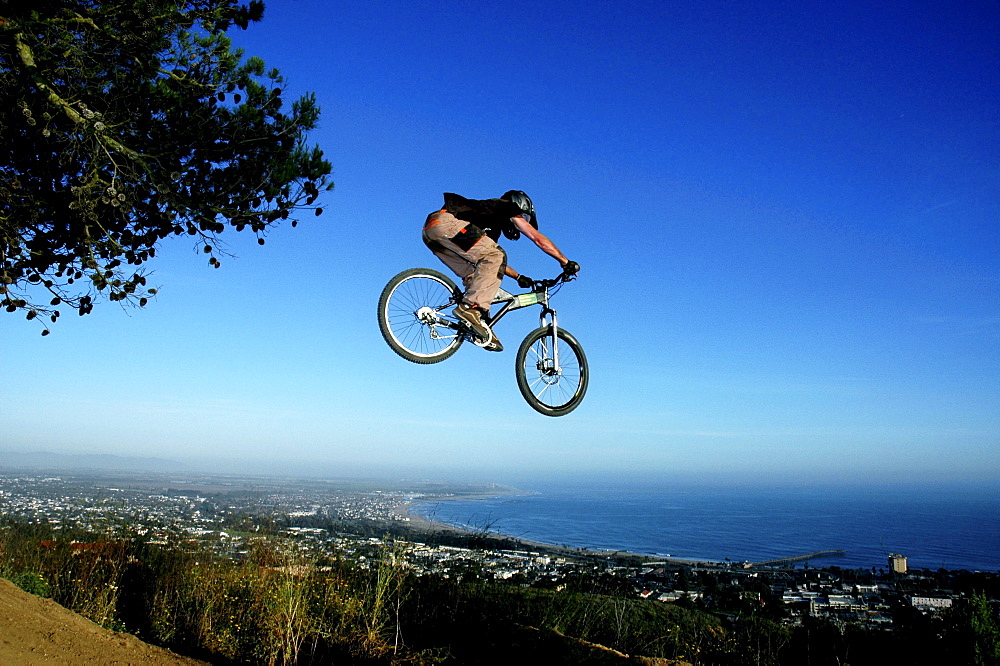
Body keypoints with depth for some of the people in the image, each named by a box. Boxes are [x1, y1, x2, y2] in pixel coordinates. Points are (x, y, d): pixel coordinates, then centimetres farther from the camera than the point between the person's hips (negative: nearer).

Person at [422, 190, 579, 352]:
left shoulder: (494, 224, 35)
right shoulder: (509, 208, 13)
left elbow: (491, 260, 41)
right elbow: (539, 239, 8)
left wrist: (518, 277, 41)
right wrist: (565, 262, 13)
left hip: (430, 232, 9)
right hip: (445, 222, -9)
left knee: (473, 275, 12)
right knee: (495, 256, -11)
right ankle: (471, 307, -23)